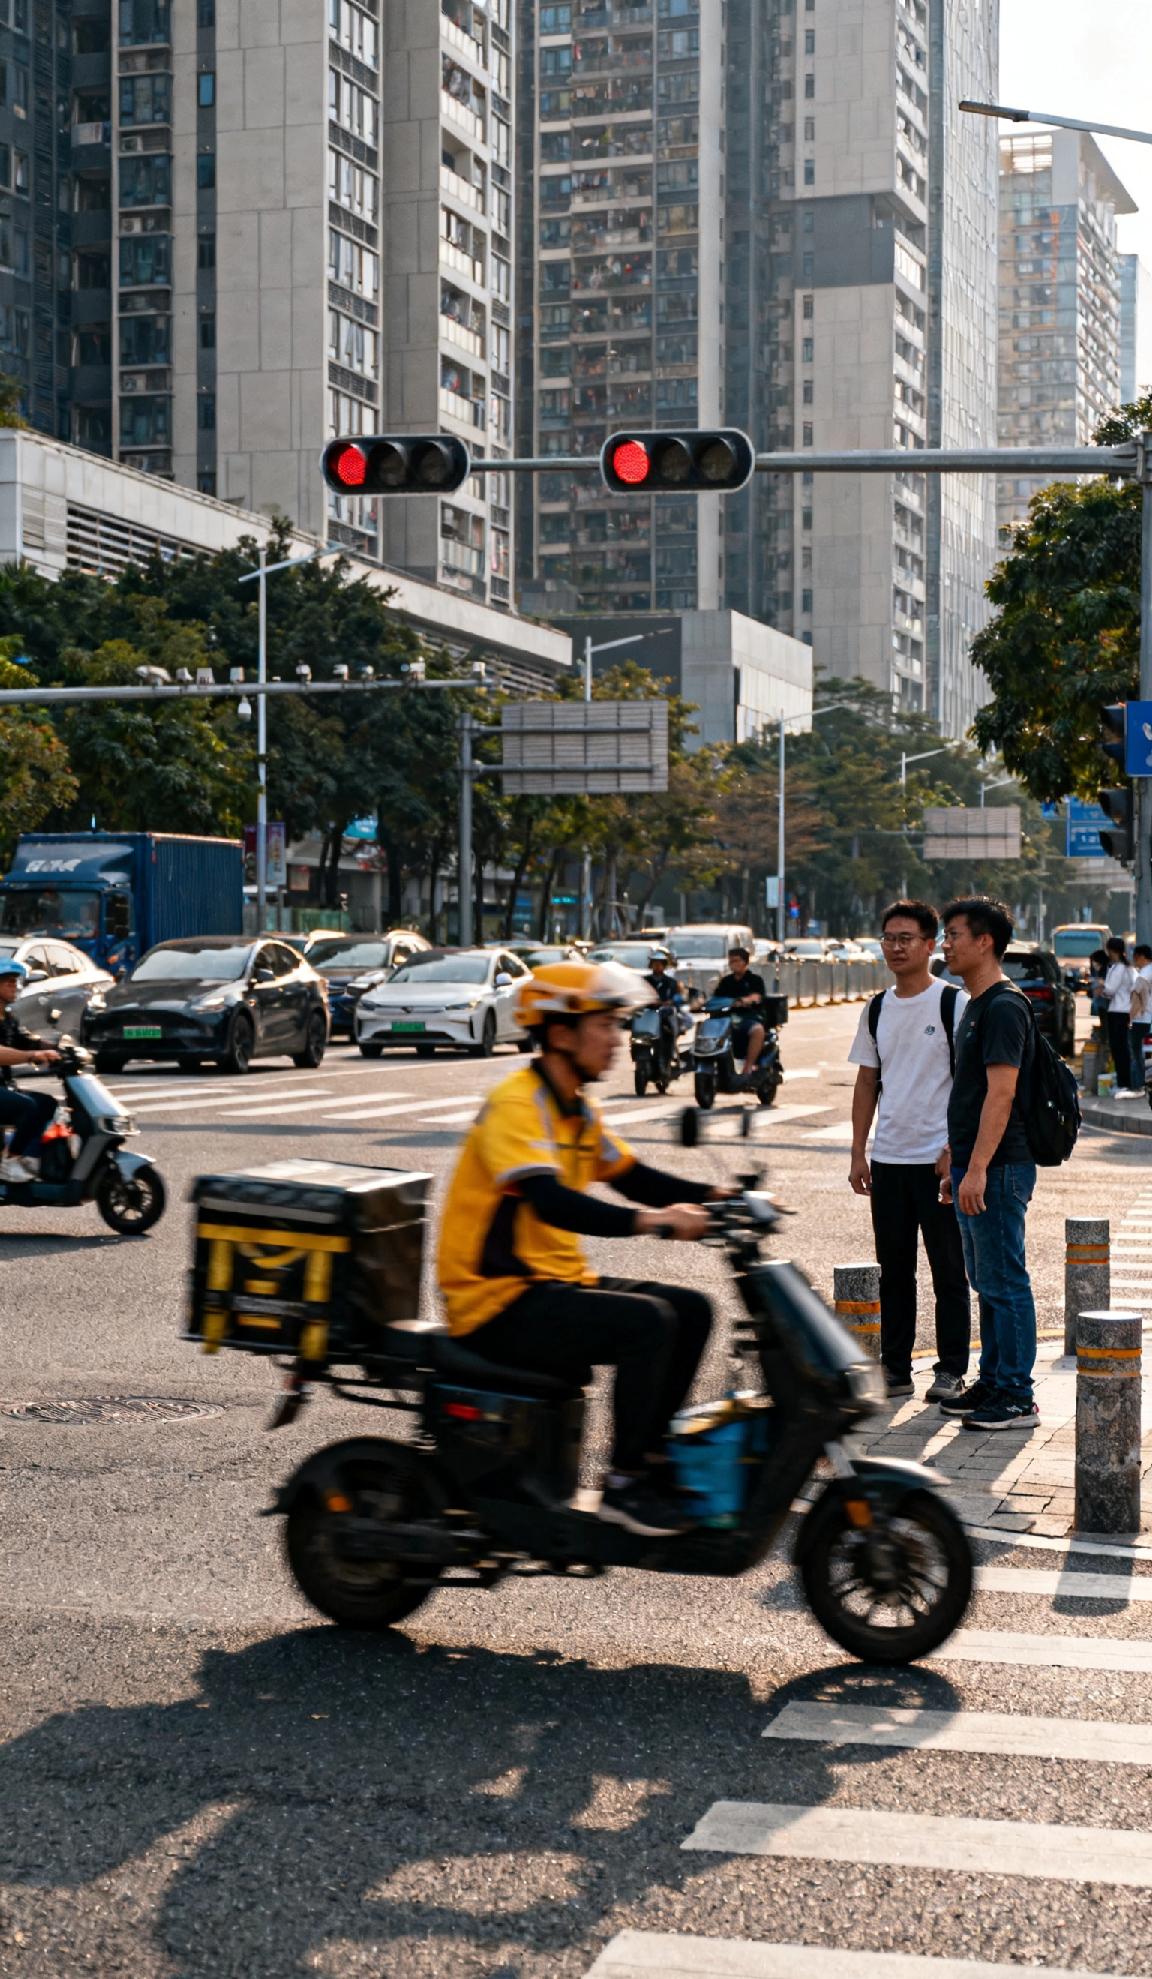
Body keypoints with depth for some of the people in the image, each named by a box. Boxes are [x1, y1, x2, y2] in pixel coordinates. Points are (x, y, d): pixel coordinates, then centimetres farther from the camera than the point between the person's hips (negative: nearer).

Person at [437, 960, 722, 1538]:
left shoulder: (577, 1110, 14)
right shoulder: (516, 1105, -17)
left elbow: (634, 1178, 17)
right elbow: (549, 1200, -32)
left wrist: (718, 1197, 1)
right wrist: (649, 1221, -43)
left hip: (557, 1281, 10)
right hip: (500, 1301, -10)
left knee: (692, 1310, 4)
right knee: (647, 1322, -25)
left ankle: (652, 1453, 12)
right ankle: (625, 1485, -17)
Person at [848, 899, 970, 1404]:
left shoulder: (955, 1004, -7)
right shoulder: (877, 1010, 10)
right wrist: (858, 1154, 10)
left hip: (940, 1159, -5)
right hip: (887, 1159, 6)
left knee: (948, 1271, 2)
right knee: (893, 1269, 11)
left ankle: (951, 1371, 11)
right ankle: (895, 1367, 18)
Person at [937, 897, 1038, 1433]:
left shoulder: (1003, 1007, -16)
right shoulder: (976, 1006, 16)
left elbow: (1001, 1093, -22)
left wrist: (977, 1167, -25)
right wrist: (954, 1150, 24)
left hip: (997, 1168, -10)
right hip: (975, 1166, 10)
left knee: (1004, 1282, -6)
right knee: (986, 1281, 15)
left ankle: (1016, 1398, -1)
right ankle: (992, 1383, 23)